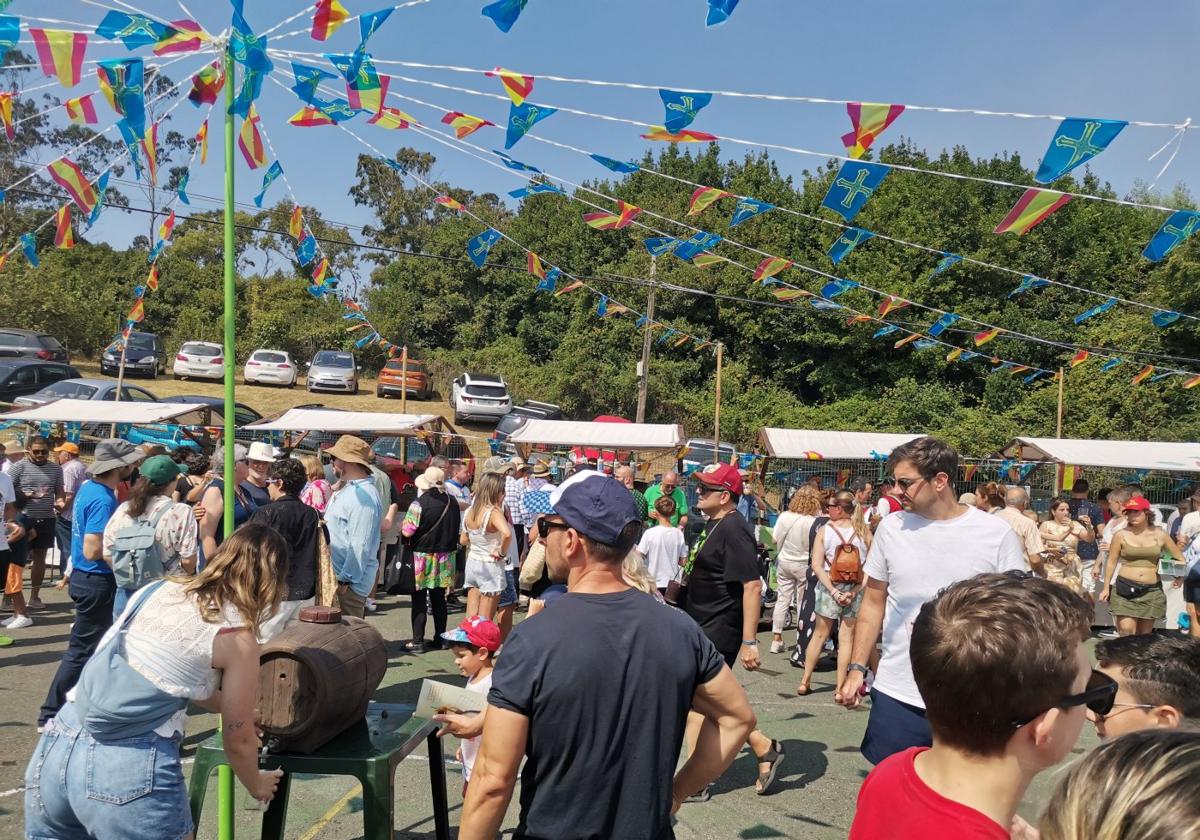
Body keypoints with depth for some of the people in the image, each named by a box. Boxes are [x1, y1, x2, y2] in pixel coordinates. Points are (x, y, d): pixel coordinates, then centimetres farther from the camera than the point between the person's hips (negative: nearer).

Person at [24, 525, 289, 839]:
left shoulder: (159, 588, 13)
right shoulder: (238, 639, -4)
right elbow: (238, 742, 4)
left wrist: (231, 707, 42)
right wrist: (258, 785, 25)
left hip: (58, 744, 6)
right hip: (130, 768, -6)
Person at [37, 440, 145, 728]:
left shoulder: (89, 488, 5)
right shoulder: (103, 500, -24)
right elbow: (93, 550, -28)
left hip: (86, 577, 10)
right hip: (97, 582, -10)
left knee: (97, 644, 21)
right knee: (82, 650, 0)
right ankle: (51, 715, 9)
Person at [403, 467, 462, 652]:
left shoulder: (419, 503, -18)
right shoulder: (452, 502, -1)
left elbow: (407, 532, -20)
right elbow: (458, 528, 11)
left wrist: (402, 527, 1)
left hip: (422, 556, -5)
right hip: (445, 556, 5)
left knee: (419, 601, 3)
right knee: (439, 599, 15)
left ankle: (418, 641, 5)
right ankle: (440, 638, 21)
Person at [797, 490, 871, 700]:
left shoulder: (824, 530, -7)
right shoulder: (864, 532, -5)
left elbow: (817, 566, -11)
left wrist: (833, 591, -11)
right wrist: (855, 591, -8)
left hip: (829, 589, 0)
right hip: (855, 591, 0)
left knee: (819, 634, 15)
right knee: (847, 638, 8)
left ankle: (804, 682, 21)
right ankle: (840, 688, 10)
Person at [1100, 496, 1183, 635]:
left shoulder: (1159, 535, 4)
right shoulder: (1121, 535, 0)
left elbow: (1179, 558, 15)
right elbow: (1111, 563, 5)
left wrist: (1180, 575, -1)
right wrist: (1106, 587, 4)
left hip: (1152, 591, 2)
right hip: (1125, 589, -2)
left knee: (1144, 636, 9)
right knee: (1126, 631, -14)